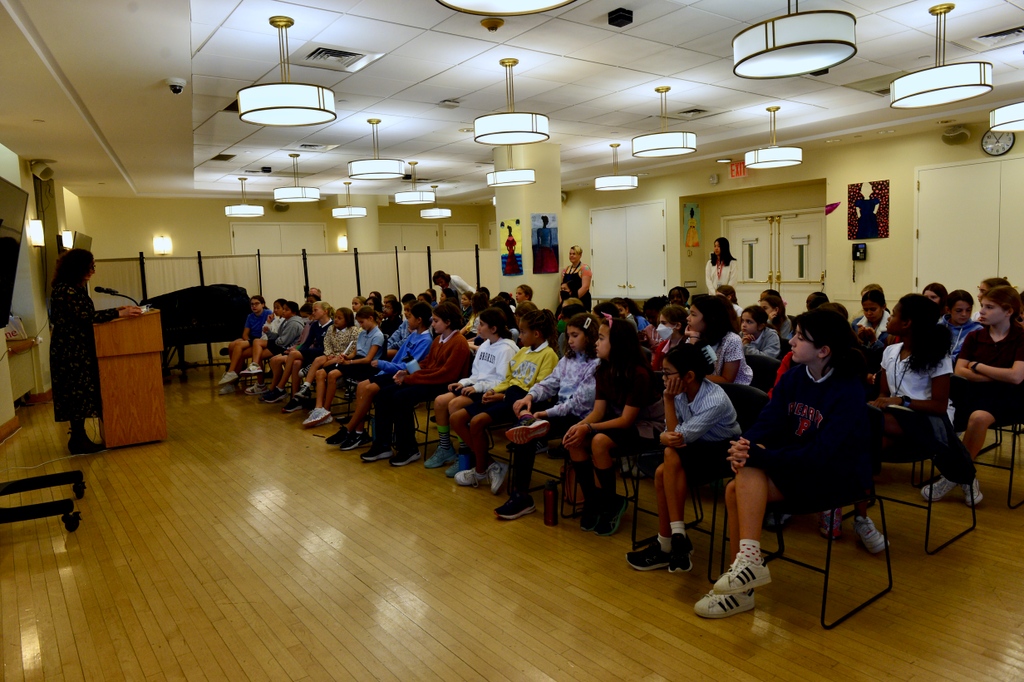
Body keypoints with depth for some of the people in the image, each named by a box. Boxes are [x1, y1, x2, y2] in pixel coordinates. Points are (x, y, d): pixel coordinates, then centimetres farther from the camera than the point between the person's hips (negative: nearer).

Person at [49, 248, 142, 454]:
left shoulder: (77, 288, 13)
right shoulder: (64, 290, -17)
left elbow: (86, 315, 13)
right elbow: (84, 316, -24)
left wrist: (116, 310, 5)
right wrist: (119, 313, -27)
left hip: (80, 348, 9)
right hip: (70, 350, -9)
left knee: (81, 391, 10)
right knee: (78, 391, -5)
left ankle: (79, 437, 16)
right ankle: (78, 441, 2)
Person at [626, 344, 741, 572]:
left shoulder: (715, 401, -28)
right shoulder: (680, 392, -10)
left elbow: (679, 436, -27)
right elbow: (670, 433, -4)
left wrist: (669, 400, -25)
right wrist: (666, 437, -28)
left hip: (724, 453, -6)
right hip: (696, 450, 6)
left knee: (672, 455, -30)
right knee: (663, 472, -23)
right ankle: (667, 543, -12)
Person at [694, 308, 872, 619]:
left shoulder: (849, 392, -19)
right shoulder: (793, 377, 0)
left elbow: (821, 454, -27)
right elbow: (768, 422, -6)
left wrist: (758, 455, -34)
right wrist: (745, 446, -29)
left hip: (839, 477, -6)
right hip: (795, 469, 6)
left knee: (751, 469, -27)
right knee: (735, 489, -19)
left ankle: (750, 559, -25)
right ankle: (740, 587, -9)